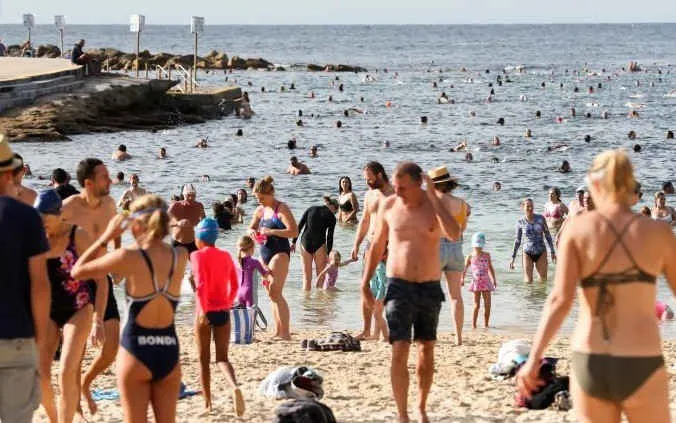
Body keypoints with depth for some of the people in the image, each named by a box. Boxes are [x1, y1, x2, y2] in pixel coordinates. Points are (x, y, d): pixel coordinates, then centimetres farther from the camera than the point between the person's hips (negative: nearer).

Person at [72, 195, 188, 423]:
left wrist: (106, 237, 1)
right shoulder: (180, 257, -2)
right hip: (169, 352, 4)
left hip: (136, 353, -3)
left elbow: (77, 271, -3)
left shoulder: (128, 258, -14)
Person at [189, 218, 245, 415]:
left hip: (205, 311, -4)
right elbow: (234, 286, 13)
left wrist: (202, 310, -20)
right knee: (222, 357, 7)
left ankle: (207, 402, 14)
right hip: (223, 311, 4)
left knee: (204, 359, 9)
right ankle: (234, 387, -23)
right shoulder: (226, 256, 9)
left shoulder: (198, 255, -6)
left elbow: (201, 284, -18)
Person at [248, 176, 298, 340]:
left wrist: (271, 231, -21)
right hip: (265, 252, 8)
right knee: (272, 294, 8)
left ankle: (285, 332, -18)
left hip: (280, 253, -8)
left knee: (275, 292, -17)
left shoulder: (281, 209, -10)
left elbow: (294, 231, -19)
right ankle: (278, 331, 12)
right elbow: (251, 227, 26)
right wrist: (252, 232, 2)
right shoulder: (261, 210, 13)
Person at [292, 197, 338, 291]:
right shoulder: (331, 217, 2)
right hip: (319, 244, -3)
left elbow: (299, 226, 6)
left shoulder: (311, 209, 12)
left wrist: (293, 242, 8)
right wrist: (328, 254, 4)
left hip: (305, 242, 3)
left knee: (307, 276, 10)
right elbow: (329, 237, -1)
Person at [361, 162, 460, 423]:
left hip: (430, 287, 1)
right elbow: (377, 247, 10)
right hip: (399, 286, -1)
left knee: (427, 352, 10)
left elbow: (454, 234, -23)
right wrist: (365, 283, 6)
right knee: (399, 351, -12)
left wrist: (433, 196, -23)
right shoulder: (389, 206, 0)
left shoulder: (435, 204, -4)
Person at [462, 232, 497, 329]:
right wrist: (462, 279, -19)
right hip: (476, 282, -3)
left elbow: (490, 268, 16)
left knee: (487, 305, 2)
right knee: (476, 305, -6)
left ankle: (486, 325, 12)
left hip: (486, 282, 3)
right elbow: (464, 269, -4)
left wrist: (494, 280, 15)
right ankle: (473, 325, -1)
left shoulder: (487, 256, 7)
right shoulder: (470, 257, 0)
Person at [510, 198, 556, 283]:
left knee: (543, 280, 5)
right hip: (528, 253, 0)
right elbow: (517, 241, 5)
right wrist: (513, 258, 4)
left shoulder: (540, 218, -6)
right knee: (528, 282, -4)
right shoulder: (520, 222, -4)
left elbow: (547, 235, 3)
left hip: (541, 252, 0)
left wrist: (552, 252, 3)